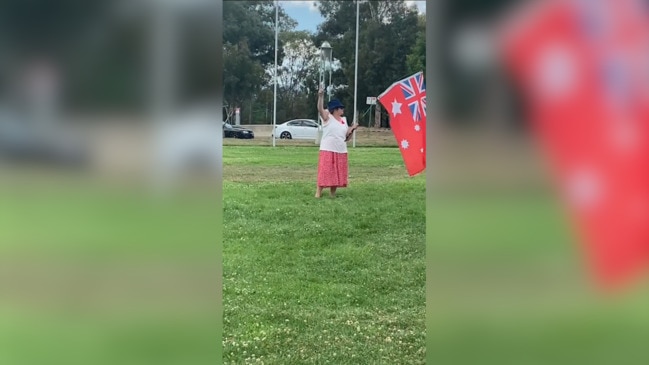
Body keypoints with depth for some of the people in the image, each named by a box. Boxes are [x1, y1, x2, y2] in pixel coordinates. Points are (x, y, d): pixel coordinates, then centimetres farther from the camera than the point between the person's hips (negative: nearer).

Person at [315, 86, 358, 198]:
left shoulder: (343, 120, 13)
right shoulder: (327, 117, -3)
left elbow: (347, 137, 17)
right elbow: (320, 109, -23)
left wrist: (352, 129, 1)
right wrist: (320, 96, -37)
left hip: (341, 151, 6)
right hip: (328, 150, -6)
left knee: (337, 173, 7)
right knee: (325, 172, -10)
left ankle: (332, 193, 17)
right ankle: (318, 193, -6)